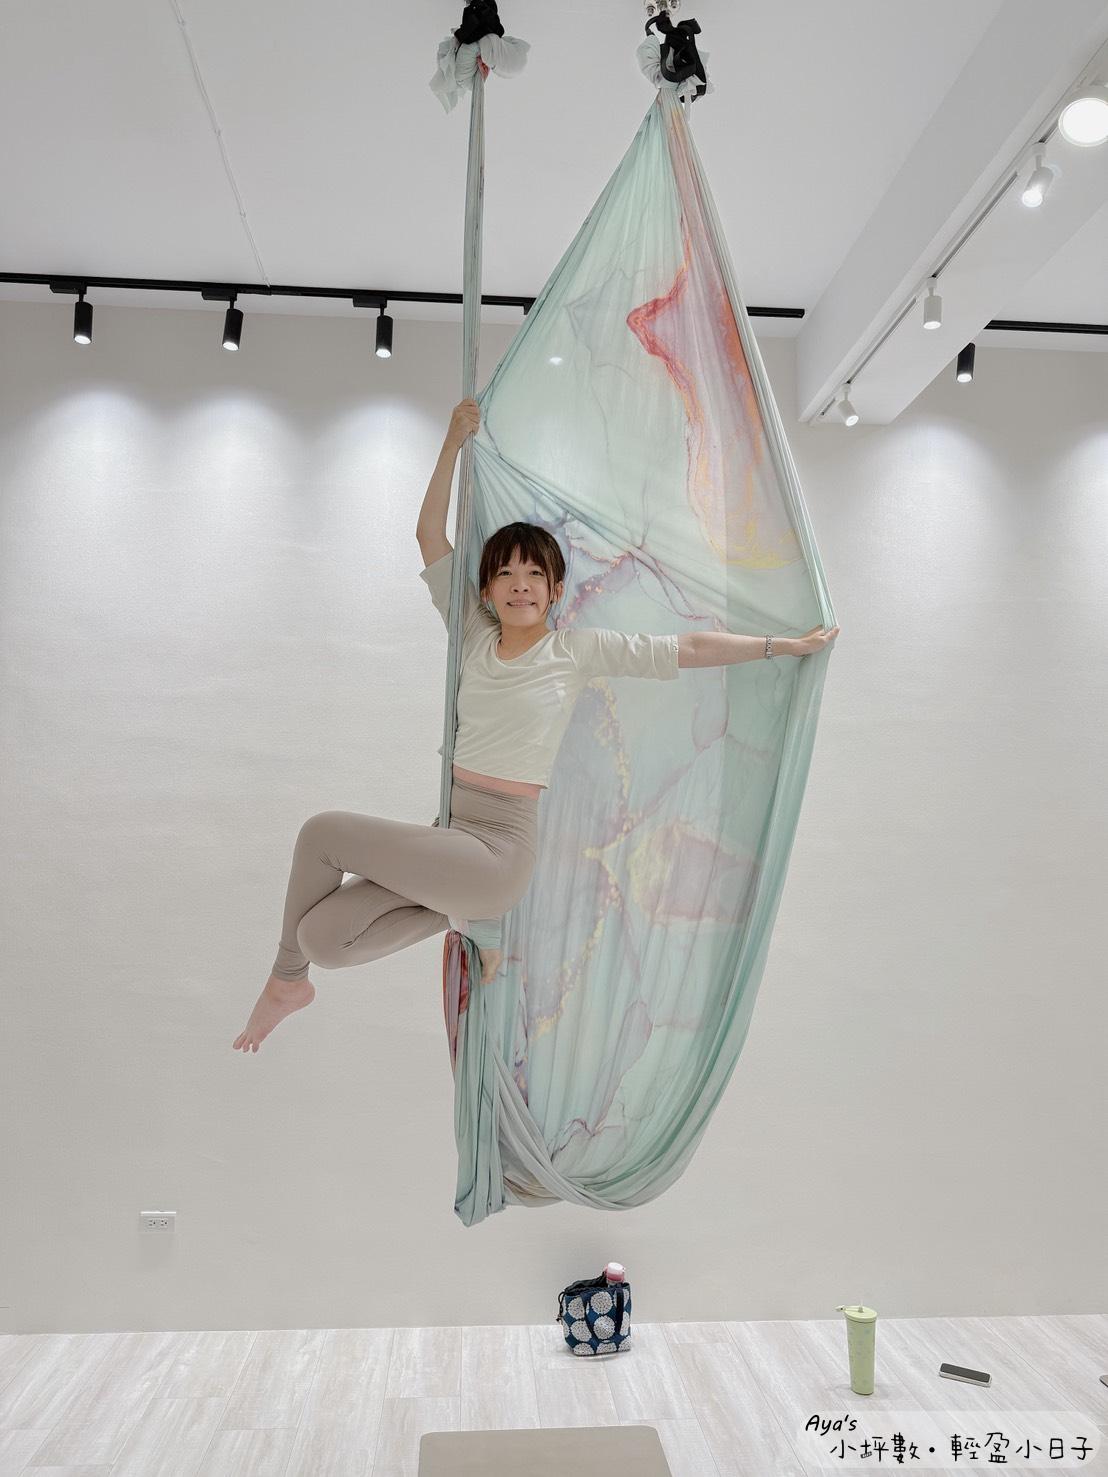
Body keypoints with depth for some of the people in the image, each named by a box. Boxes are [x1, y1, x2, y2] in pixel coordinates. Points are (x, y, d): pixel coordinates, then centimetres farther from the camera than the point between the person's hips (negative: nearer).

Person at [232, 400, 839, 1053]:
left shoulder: (579, 648, -3)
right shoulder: (474, 633, 8)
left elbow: (689, 648, -2)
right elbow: (431, 534, 7)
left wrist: (787, 644, -1)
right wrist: (455, 440, 3)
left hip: (501, 847, -6)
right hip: (449, 831, 6)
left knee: (323, 831, -17)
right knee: (323, 938, -7)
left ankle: (287, 978, 10)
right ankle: (465, 914, 13)